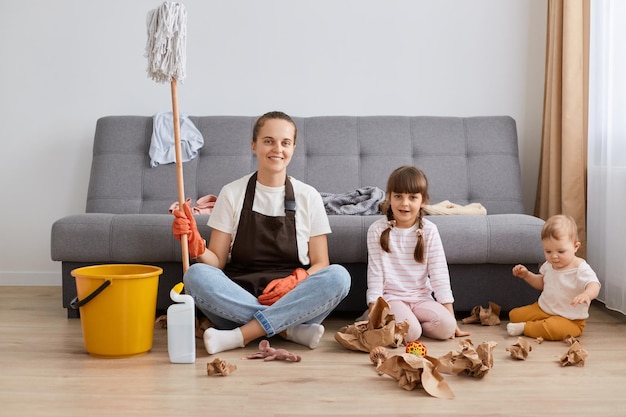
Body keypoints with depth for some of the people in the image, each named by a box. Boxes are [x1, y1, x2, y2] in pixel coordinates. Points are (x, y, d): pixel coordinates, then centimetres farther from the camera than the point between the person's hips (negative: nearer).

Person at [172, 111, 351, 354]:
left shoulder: (308, 197, 5)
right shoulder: (232, 193, 4)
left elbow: (320, 264, 6)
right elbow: (217, 261, 3)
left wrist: (295, 280, -15)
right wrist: (196, 246, -19)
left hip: (292, 301, 1)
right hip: (238, 301, 0)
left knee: (338, 276, -28)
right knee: (196, 274, -29)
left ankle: (239, 336, -27)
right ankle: (289, 329, -23)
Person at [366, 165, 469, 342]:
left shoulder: (429, 230, -1)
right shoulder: (377, 230, -5)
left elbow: (439, 273, -1)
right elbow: (375, 273, -2)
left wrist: (450, 314, -5)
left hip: (421, 298, 3)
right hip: (391, 297, -3)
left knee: (446, 326, -23)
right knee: (410, 332, -29)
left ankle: (410, 323, 3)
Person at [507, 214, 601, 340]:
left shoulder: (581, 269, -20)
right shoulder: (549, 265, 2)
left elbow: (594, 285, -37)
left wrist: (586, 294, -60)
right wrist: (526, 275, 4)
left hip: (569, 319, -7)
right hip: (543, 309, 7)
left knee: (554, 329, -37)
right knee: (514, 315, 3)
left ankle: (524, 328, -15)